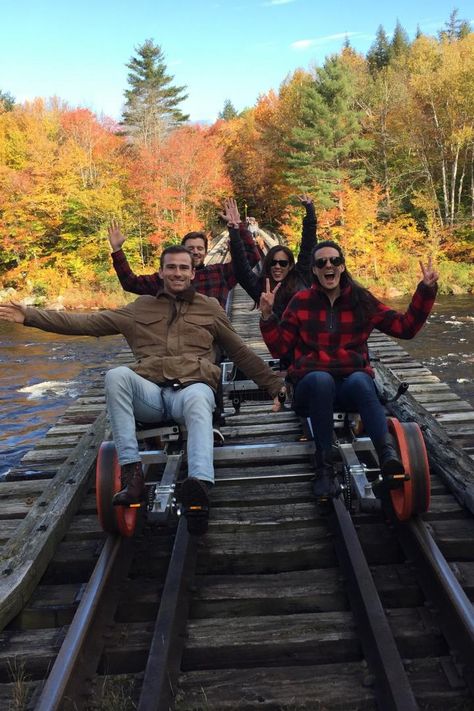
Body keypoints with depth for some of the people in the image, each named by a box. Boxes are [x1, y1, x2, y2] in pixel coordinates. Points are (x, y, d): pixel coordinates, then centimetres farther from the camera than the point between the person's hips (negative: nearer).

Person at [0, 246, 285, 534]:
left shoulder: (210, 308, 20)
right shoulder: (141, 308, 21)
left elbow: (241, 353, 25)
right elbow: (86, 322, 17)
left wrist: (274, 385, 23)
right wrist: (30, 315, 10)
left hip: (193, 387, -1)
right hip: (150, 392, 2)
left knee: (198, 400, -38)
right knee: (117, 374, -30)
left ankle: (200, 486, -61)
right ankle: (132, 471, -31)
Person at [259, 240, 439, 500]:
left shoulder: (361, 300, 10)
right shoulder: (301, 301, 7)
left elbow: (405, 327, 8)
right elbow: (279, 348, 5)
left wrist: (426, 290, 1)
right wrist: (267, 316, -8)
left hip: (353, 381, 1)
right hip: (311, 384, 0)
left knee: (360, 380, -35)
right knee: (321, 379, -36)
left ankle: (389, 456, -51)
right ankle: (324, 466, -32)